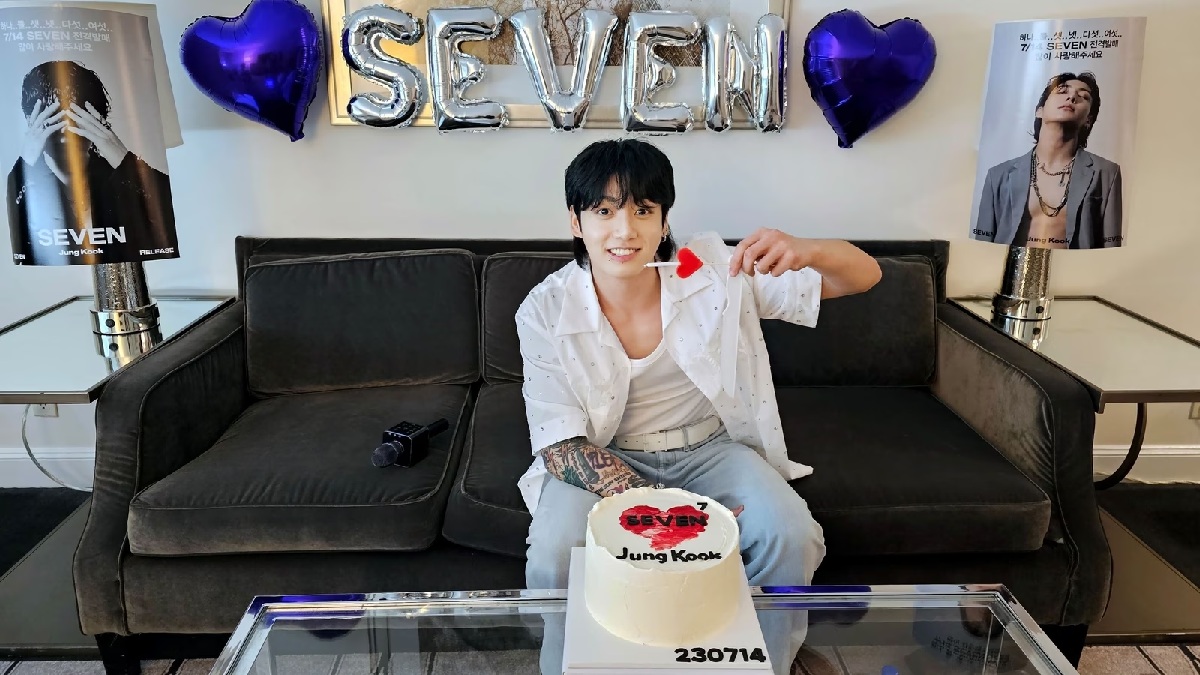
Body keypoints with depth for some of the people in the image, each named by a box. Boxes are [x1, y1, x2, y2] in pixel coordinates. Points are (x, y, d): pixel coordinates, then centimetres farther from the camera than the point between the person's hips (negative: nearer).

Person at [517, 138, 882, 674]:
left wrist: (806, 250, -35)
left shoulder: (716, 274, -12)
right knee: (555, 553, -29)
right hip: (605, 460, -1)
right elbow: (561, 445, -16)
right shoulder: (546, 312, -14)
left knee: (792, 538, -23)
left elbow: (864, 275, -10)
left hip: (710, 448, 2)